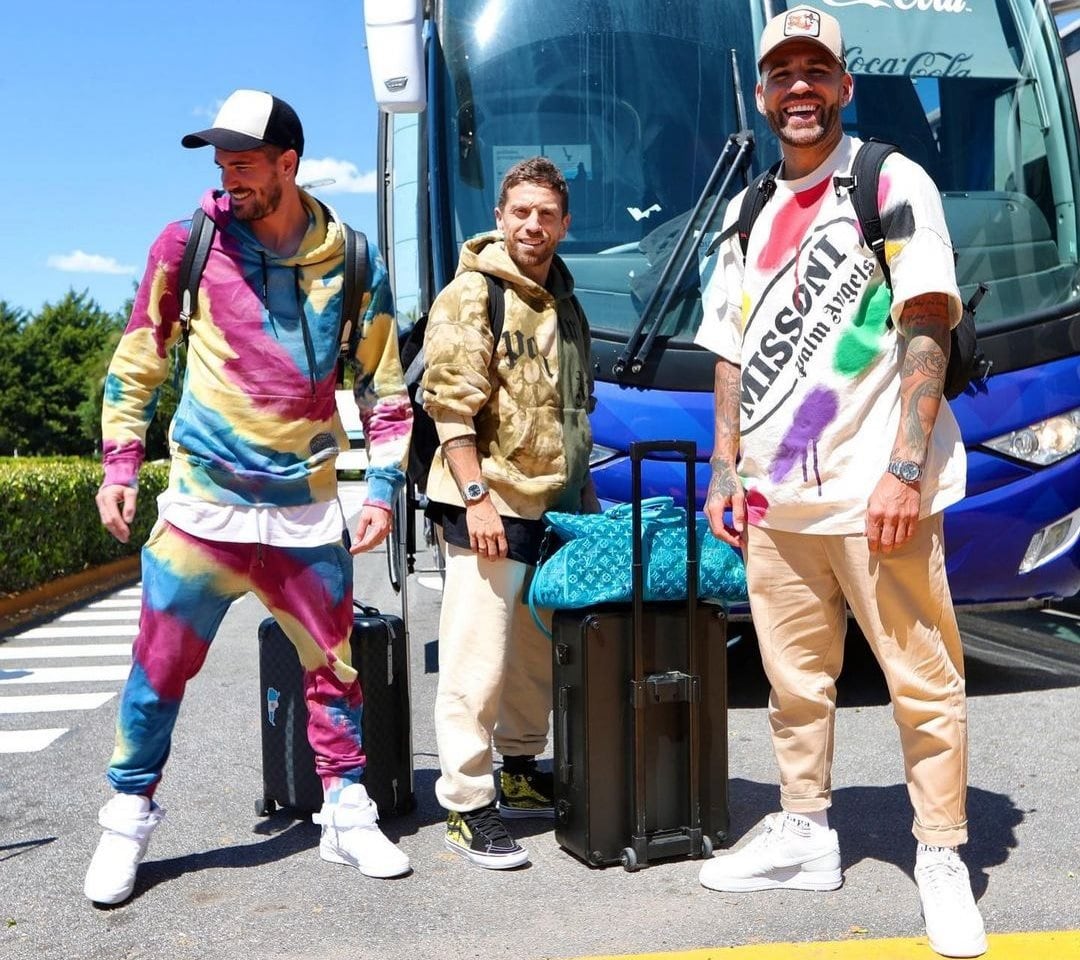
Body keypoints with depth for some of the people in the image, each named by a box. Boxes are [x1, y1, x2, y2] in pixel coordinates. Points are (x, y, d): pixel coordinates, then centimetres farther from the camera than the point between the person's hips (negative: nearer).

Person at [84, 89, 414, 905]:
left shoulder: (353, 265, 1)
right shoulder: (189, 243, 0)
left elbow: (386, 388, 8)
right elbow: (137, 360, 7)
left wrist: (382, 489, 2)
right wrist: (119, 464, 1)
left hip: (309, 510, 1)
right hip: (202, 502, -1)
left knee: (335, 667, 8)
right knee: (160, 666, 1)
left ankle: (348, 815, 24)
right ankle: (129, 819, 20)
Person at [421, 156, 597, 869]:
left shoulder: (565, 302, 17)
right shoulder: (472, 295, -7)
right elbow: (451, 404, -14)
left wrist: (585, 496, 22)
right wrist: (476, 495, -20)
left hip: (555, 508, 8)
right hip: (491, 506, -8)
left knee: (539, 651, 16)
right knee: (478, 658, -7)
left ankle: (521, 772, 31)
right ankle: (468, 805, 1)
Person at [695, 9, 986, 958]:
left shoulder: (894, 183, -1)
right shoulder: (748, 219, 16)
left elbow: (927, 333, -9)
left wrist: (905, 468, -17)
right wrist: (725, 471, 10)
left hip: (874, 493, -5)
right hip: (775, 499, 6)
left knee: (925, 682, -1)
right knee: (795, 683, 13)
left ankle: (942, 859, 14)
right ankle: (806, 836, 28)